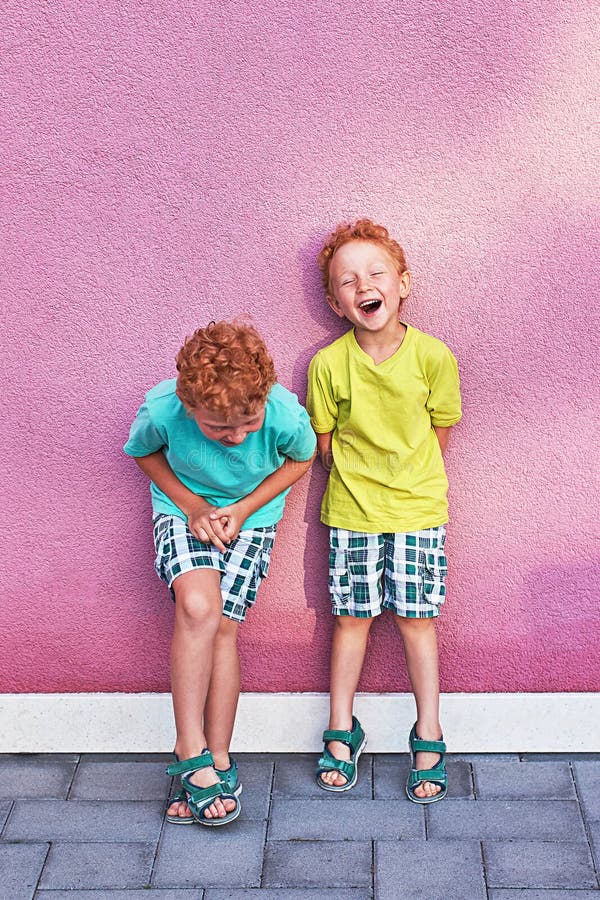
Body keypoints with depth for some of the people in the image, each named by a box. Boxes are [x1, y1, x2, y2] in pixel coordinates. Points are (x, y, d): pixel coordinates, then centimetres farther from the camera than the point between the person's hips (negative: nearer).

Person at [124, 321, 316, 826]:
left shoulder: (286, 416, -30)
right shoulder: (162, 410, -30)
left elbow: (302, 459, -5)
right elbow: (143, 452, -4)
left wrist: (245, 508, -14)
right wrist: (193, 505, -14)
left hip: (253, 514, 1)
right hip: (185, 508, 0)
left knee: (223, 627, -7)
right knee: (198, 607, -25)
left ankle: (217, 762, 7)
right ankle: (193, 753, -14)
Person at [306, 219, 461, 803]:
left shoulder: (433, 356, -11)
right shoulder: (328, 364, -12)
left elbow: (439, 434, 1)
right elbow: (325, 441, 1)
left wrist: (406, 480, 3)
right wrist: (359, 479, 0)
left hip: (417, 508, 0)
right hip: (350, 510, 0)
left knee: (415, 618, 5)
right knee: (351, 618, 9)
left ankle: (428, 736, 21)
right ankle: (342, 732, 26)